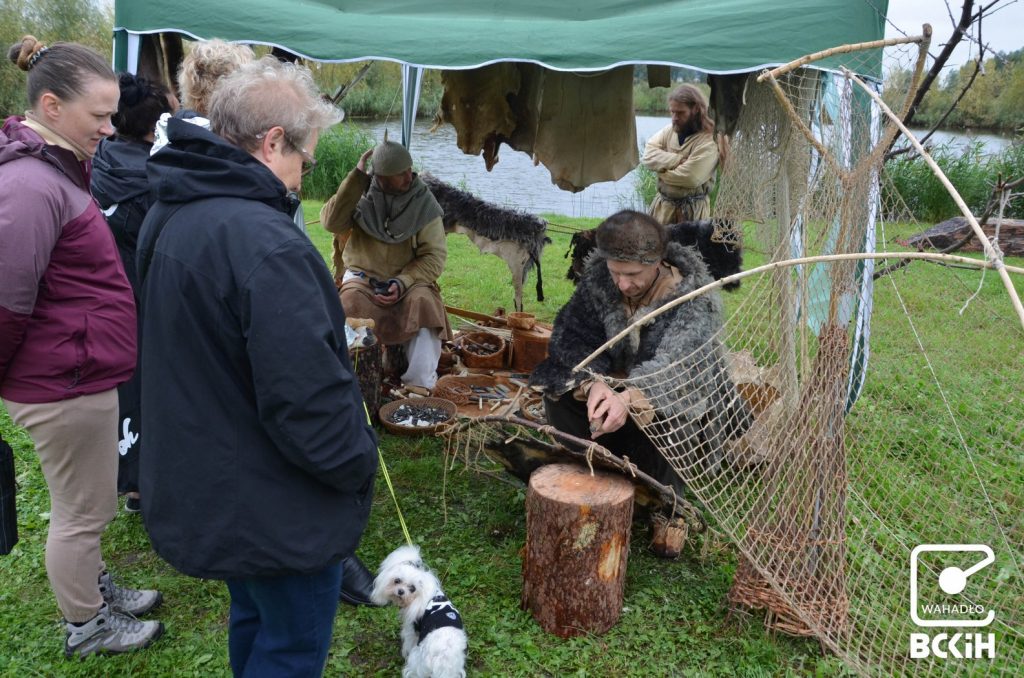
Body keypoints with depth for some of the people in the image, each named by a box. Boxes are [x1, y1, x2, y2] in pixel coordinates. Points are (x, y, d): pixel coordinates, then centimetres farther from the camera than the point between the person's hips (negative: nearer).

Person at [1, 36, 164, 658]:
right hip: (66, 383, -9)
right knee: (82, 510, 9)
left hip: (83, 373, 10)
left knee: (90, 502, 25)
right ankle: (86, 626, 30)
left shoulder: (60, 168, 9)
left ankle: (96, 587, 45)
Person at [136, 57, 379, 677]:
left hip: (203, 491, 9)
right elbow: (311, 398, -30)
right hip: (277, 510, -9)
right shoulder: (264, 243, -29)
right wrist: (359, 464, -12)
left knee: (254, 623, 28)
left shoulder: (169, 217, 3)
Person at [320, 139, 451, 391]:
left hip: (409, 279, 0)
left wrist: (403, 283, -22)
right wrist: (357, 177, -20)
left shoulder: (424, 203, -3)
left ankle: (420, 385, -28)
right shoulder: (361, 194, 0)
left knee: (424, 304, -31)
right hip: (363, 278, 0)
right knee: (351, 307, -32)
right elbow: (331, 222, -18)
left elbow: (434, 256, -7)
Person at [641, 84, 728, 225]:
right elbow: (648, 156, -7)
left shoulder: (708, 141, -16)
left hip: (691, 210, -6)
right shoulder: (669, 130, 4)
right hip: (662, 205, 6)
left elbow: (691, 177, -26)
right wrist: (678, 160, -20)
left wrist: (662, 167, -10)